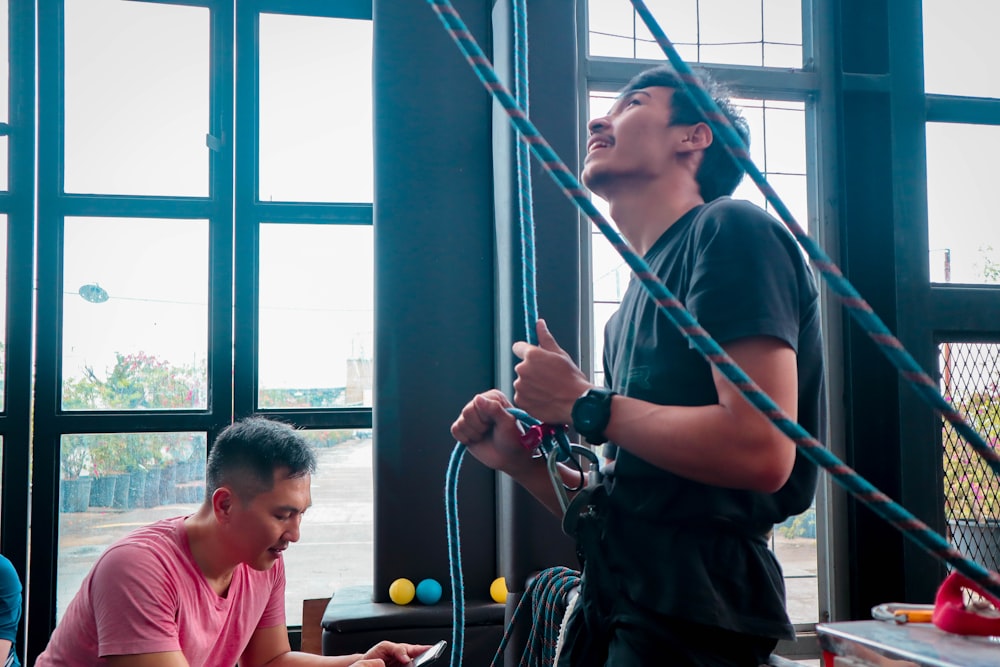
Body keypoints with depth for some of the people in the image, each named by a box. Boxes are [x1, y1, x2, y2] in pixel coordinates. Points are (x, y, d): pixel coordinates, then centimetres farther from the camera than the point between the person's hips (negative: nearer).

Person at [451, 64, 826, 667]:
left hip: (690, 613, -8)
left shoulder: (730, 229, -8)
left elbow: (762, 450, -22)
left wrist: (587, 407, -13)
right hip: (615, 603, 8)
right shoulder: (644, 290, 17)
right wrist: (518, 458, 4)